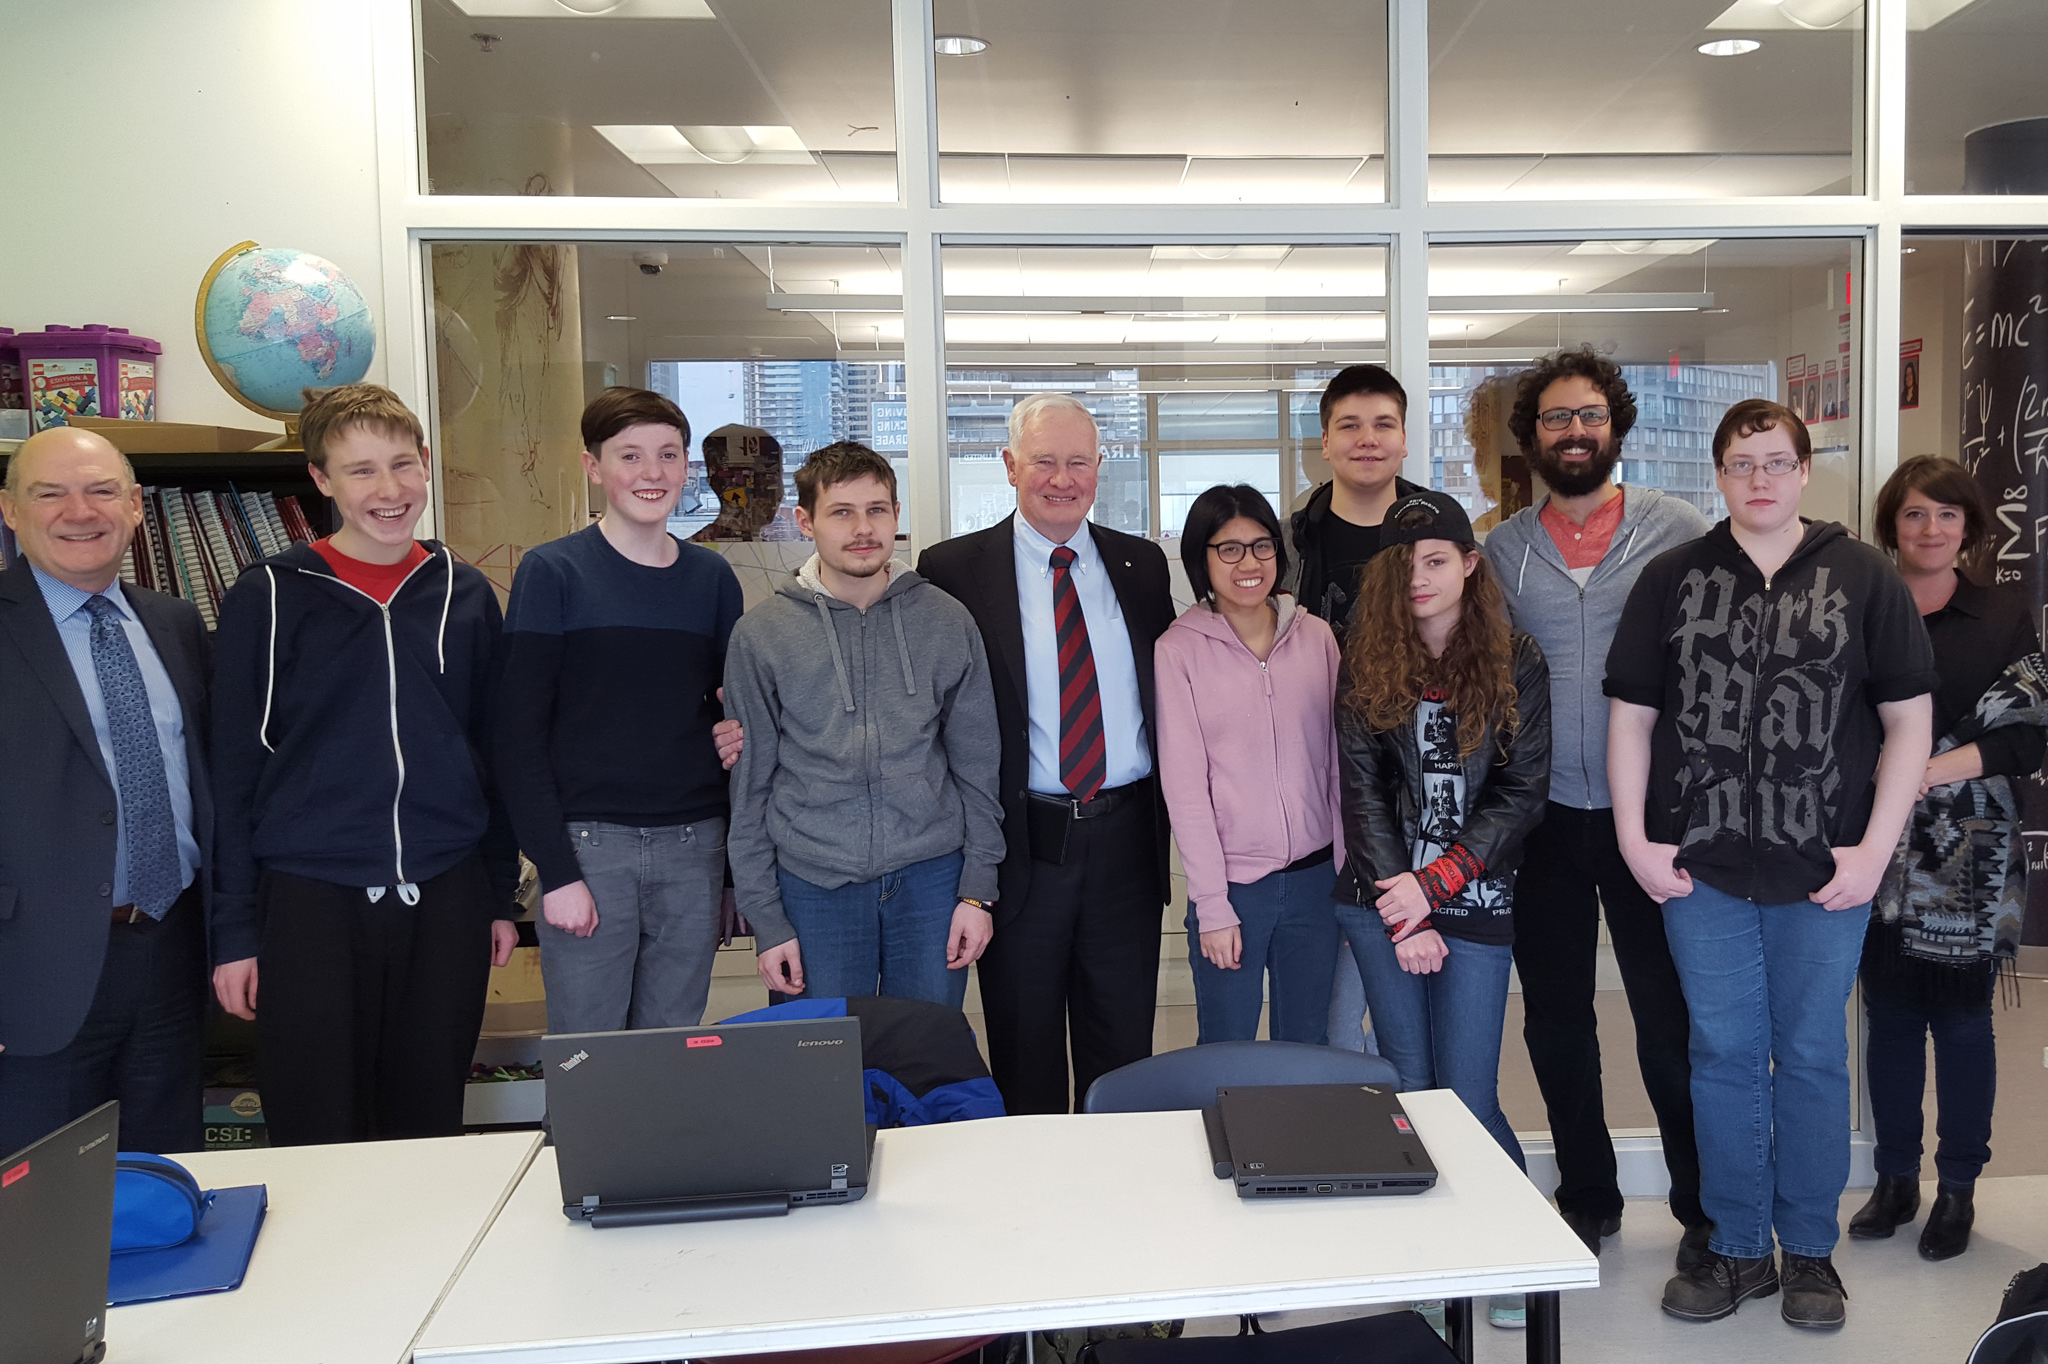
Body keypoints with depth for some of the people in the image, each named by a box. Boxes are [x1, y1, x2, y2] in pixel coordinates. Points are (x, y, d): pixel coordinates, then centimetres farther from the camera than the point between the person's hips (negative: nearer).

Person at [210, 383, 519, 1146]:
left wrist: (499, 897, 11)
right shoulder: (269, 598, -2)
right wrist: (234, 930, -3)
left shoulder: (466, 595, 7)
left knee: (430, 1134, 12)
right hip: (310, 903, -2)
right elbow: (233, 771, -2)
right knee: (318, 1147, 5)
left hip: (445, 900, 3)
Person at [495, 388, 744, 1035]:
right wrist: (555, 871, -12)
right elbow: (517, 734, -5)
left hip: (693, 846, 3)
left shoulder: (712, 577, 9)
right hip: (587, 844, -3)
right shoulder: (553, 571, -2)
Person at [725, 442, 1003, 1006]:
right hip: (814, 888, -1)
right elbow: (749, 785, 2)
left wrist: (978, 889, 1)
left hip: (931, 877, 1)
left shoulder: (947, 622, 2)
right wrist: (765, 918, -1)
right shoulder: (760, 634, -1)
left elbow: (978, 764, 6)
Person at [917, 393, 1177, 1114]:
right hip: (1022, 843, -2)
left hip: (1127, 840, 3)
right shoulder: (954, 569, -3)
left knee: (1123, 1048, 15)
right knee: (1024, 1057, 12)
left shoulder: (1141, 564, 8)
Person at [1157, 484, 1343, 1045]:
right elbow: (1183, 783, -6)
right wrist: (1212, 905, -9)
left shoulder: (1316, 636, 4)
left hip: (1316, 874, 3)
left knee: (1308, 1049, 14)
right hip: (1232, 881, -3)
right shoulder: (1179, 649, -5)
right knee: (1228, 1052, 7)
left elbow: (1338, 758, 7)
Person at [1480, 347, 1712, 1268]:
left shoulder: (1678, 532, 0)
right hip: (1541, 815, 3)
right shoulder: (1502, 549, 7)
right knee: (1555, 1017, 11)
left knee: (1670, 1015, 3)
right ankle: (1587, 1199, 29)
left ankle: (1706, 1206, 23)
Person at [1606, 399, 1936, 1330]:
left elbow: (1909, 719, 2)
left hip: (1823, 870, -1)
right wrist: (1635, 838, -2)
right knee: (1724, 1057, 9)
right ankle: (1738, 1249, 23)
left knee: (1813, 1058, 9)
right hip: (1700, 867, 1)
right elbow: (1630, 715, 5)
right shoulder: (1671, 579, 4)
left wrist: (1875, 848, -5)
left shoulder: (1863, 578, 2)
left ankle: (1810, 1251, 25)